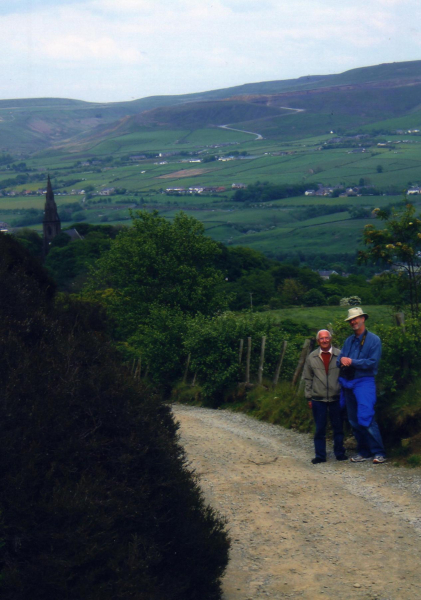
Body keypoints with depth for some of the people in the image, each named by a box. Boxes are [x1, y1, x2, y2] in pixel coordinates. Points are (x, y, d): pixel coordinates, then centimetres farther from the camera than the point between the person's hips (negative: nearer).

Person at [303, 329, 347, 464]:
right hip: (318, 399, 1)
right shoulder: (312, 357, 5)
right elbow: (308, 379, 10)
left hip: (336, 398, -1)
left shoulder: (339, 355, 0)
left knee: (338, 427, 7)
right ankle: (320, 455, 12)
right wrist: (309, 397, 7)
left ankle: (339, 453, 20)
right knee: (320, 429, 4)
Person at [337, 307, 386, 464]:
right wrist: (342, 360, -11)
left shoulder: (373, 340, -2)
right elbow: (339, 359, 13)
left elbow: (372, 362, -12)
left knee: (366, 418, -16)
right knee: (354, 420, 7)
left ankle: (379, 453, -12)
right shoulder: (349, 341, 18)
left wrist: (352, 362, -15)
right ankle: (363, 451, 15)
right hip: (348, 383, 7)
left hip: (364, 382, -7)